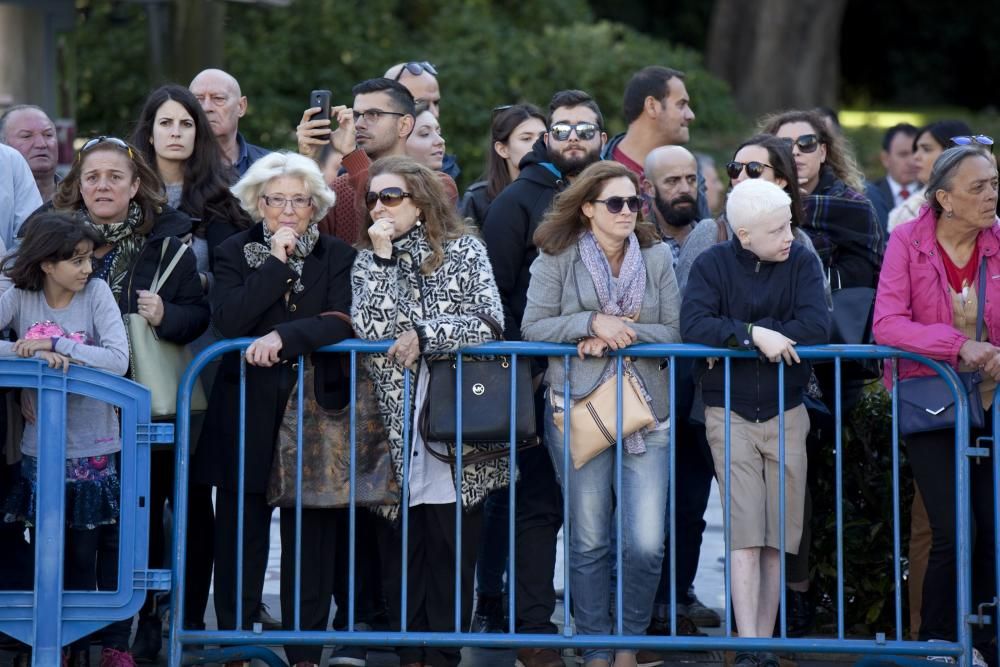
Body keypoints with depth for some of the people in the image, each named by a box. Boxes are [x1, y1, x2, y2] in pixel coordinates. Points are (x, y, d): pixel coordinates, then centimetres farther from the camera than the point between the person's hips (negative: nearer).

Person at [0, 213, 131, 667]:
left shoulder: (97, 292, -6)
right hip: (42, 450, 1)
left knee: (100, 550, 2)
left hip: (94, 451, -1)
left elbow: (118, 360, -16)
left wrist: (55, 345, -21)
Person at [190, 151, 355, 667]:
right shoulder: (233, 254, 6)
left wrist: (283, 336, -22)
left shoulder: (337, 257, 6)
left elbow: (341, 323, -9)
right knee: (241, 535, 0)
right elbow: (227, 320, -10)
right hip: (246, 413, 0)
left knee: (310, 541, 0)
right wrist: (277, 264, -11)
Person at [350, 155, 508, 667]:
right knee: (399, 550, 2)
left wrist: (425, 336, -14)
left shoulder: (465, 251, 4)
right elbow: (370, 329, -7)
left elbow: (489, 322, -6)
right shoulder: (368, 259, 8)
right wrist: (383, 258, -9)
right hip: (396, 429, 2)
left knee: (453, 546, -1)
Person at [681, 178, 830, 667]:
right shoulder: (713, 265, -4)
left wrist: (732, 338, -17)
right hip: (729, 412, -2)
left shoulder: (800, 262, -2)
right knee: (744, 534, -11)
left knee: (777, 539, 2)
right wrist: (753, 334, -26)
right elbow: (693, 325, -19)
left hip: (786, 414, 2)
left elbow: (816, 328, -15)